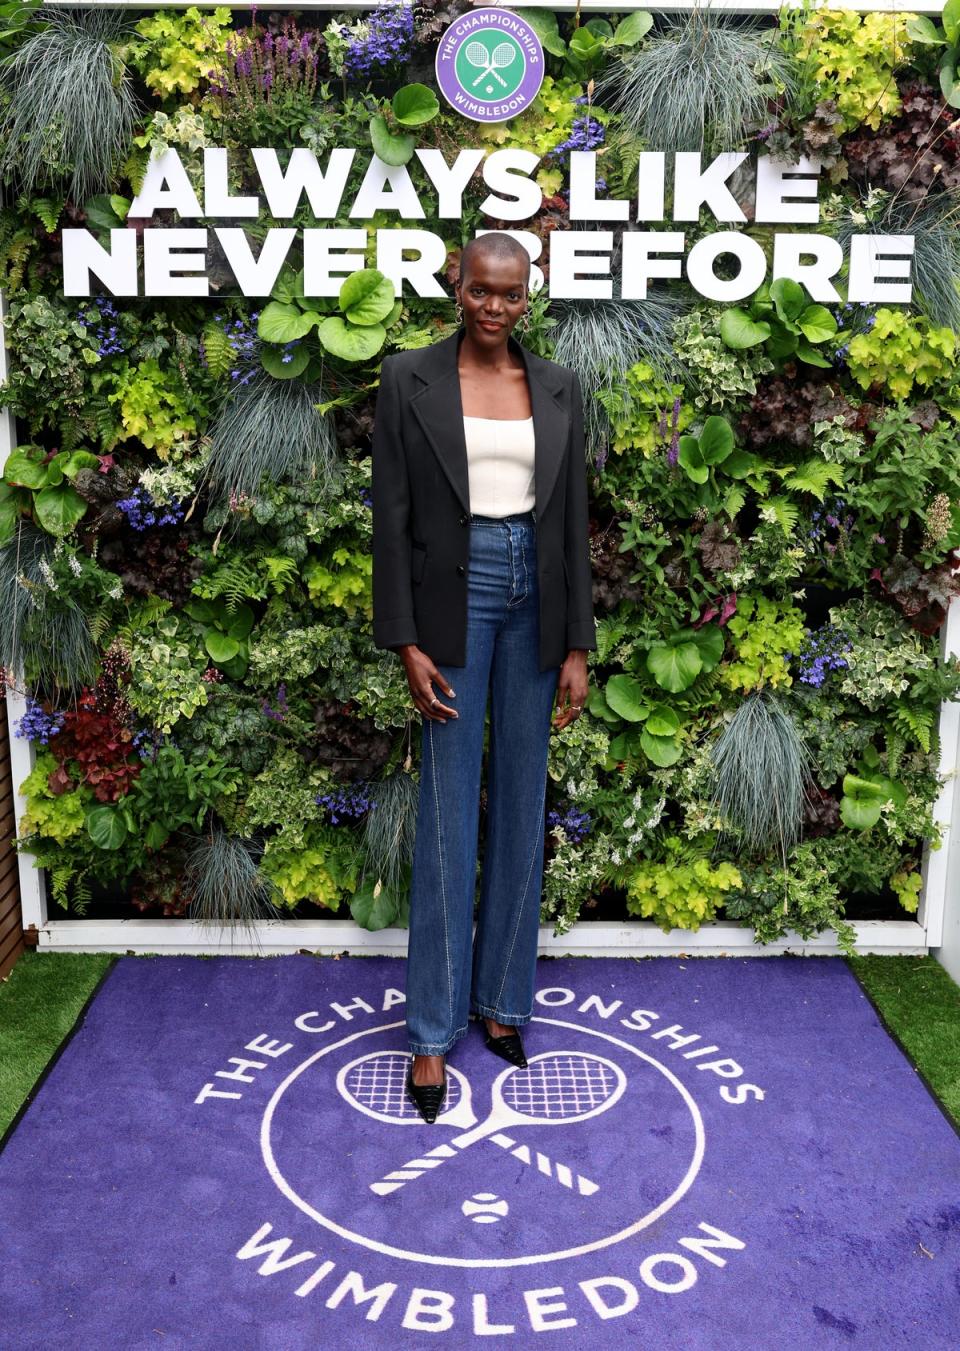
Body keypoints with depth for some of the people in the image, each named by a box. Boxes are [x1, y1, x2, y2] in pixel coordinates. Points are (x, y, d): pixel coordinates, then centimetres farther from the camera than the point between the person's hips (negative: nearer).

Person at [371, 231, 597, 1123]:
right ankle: (432, 1029, 12)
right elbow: (392, 516, -5)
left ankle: (500, 997, 26)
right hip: (453, 597, -3)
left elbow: (573, 520, 6)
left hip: (535, 598, 4)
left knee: (521, 806, 10)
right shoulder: (409, 379, -2)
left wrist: (577, 646, 2)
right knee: (448, 815, 0)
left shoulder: (557, 388, 6)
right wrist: (406, 642, -11)